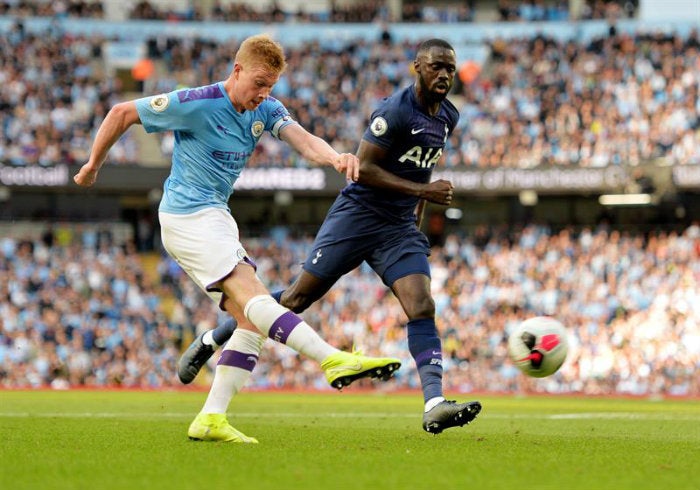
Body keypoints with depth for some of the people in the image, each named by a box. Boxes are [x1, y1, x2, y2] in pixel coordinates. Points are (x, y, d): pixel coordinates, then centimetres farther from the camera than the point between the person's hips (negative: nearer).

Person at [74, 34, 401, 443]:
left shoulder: (266, 110, 4)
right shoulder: (197, 105, -14)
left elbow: (304, 140, -15)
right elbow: (122, 114, -4)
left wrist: (336, 157, -37)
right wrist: (93, 166, 5)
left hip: (216, 218, 9)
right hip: (187, 216, -9)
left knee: (252, 320, -3)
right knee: (253, 298, -23)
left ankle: (211, 419, -6)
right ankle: (334, 360, -40)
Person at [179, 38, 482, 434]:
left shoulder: (448, 116, 9)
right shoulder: (396, 110, -17)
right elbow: (363, 168, -19)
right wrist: (421, 190, -21)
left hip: (400, 228, 6)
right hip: (358, 215, -6)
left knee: (423, 309, -13)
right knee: (298, 299, -1)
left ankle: (435, 405, -21)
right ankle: (211, 341, 15)